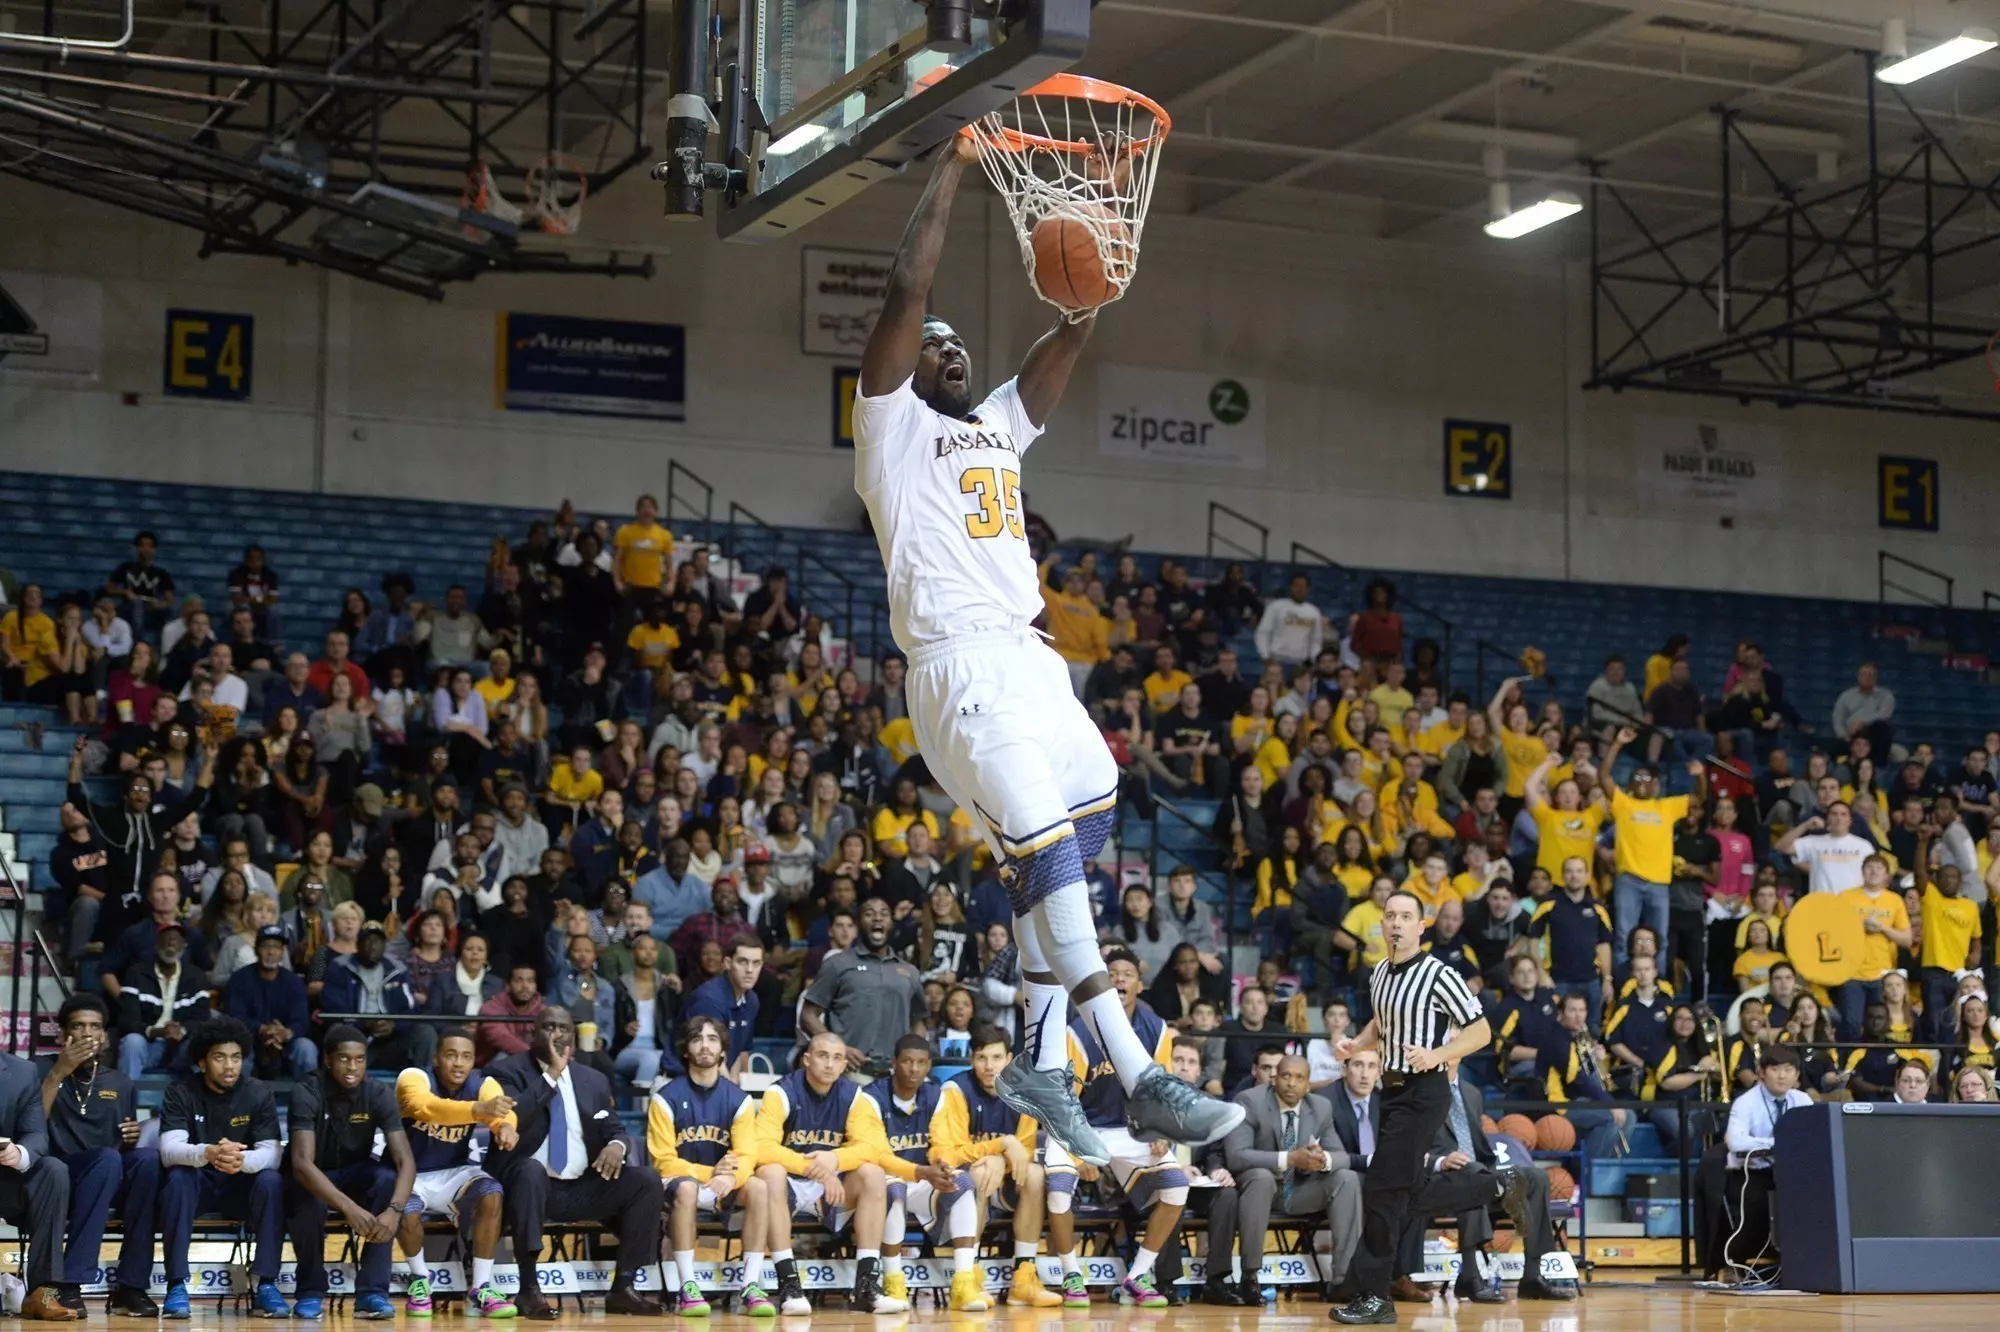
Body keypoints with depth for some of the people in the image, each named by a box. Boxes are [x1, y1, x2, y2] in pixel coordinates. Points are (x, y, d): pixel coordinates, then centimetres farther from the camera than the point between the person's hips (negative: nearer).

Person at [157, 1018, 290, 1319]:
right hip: (196, 1184, -1)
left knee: (272, 1181, -30)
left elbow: (271, 1154, -17)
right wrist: (207, 1153, -47)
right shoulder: (180, 1094, -10)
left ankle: (265, 1286, -28)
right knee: (177, 1177, -34)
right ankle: (177, 1285, -31)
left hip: (241, 1186, 1)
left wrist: (243, 1160, -42)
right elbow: (169, 1150, -24)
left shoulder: (259, 1095, -7)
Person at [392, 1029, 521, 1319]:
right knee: (407, 1212, -35)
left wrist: (506, 1125, -56)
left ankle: (480, 1289, -18)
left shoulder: (483, 1085, -7)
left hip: (454, 1173, 3)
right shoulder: (413, 1078, -18)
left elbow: (502, 1110, -29)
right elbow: (426, 1107, -42)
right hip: (411, 1174, -3)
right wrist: (480, 1109, -59)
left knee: (492, 1193, -28)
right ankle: (418, 1279, -3)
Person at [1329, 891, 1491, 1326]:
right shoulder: (1379, 975, 11)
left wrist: (1436, 1055, -23)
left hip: (1424, 1092, -8)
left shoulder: (1439, 975, -12)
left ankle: (1374, 1298, -11)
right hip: (1393, 1089, 8)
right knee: (1396, 1192, 12)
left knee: (1380, 1190, -13)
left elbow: (1481, 1032, -9)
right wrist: (1356, 1044, 8)